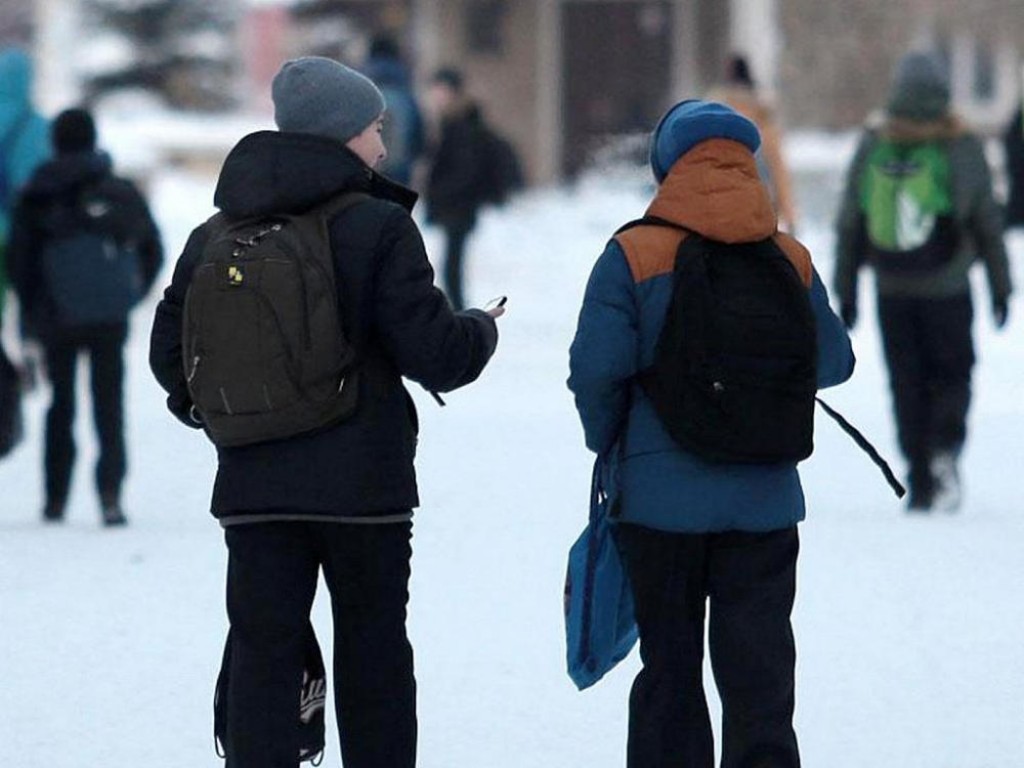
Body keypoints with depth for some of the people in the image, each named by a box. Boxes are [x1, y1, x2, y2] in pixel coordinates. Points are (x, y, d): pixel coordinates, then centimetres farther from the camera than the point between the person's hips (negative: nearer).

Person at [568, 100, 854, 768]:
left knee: (669, 670, 10)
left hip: (661, 497, -1)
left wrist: (607, 445, 6)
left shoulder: (634, 256, -9)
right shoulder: (791, 262, 0)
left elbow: (596, 369, -13)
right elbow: (833, 362, 7)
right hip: (764, 502, 2)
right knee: (760, 674, 5)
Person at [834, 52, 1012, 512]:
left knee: (907, 385, 9)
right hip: (947, 291, -1)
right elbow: (987, 223, -1)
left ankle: (920, 482, 5)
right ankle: (945, 450, -13)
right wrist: (1000, 286, 8)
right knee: (951, 374, 12)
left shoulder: (871, 147, 0)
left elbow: (849, 226, 4)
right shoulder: (961, 149, -6)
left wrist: (846, 291, 11)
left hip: (892, 293, 1)